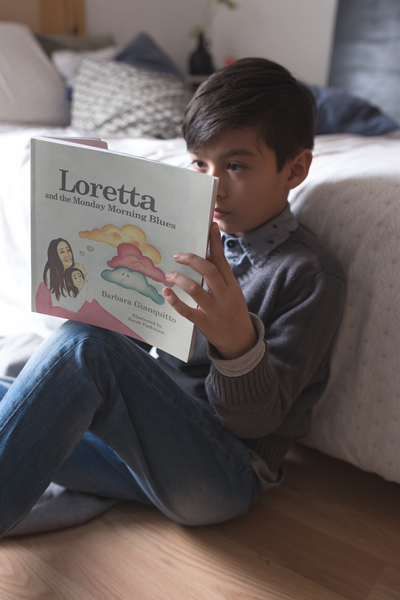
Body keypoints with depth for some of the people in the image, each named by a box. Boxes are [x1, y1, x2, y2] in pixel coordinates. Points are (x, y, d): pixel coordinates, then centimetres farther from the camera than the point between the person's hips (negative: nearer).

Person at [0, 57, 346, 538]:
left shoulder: (311, 275, -10)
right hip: (148, 441, 7)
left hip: (223, 473, -6)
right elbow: (138, 334, 15)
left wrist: (238, 340, -36)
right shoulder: (200, 239, 10)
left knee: (84, 345, -30)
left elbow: (256, 421, -15)